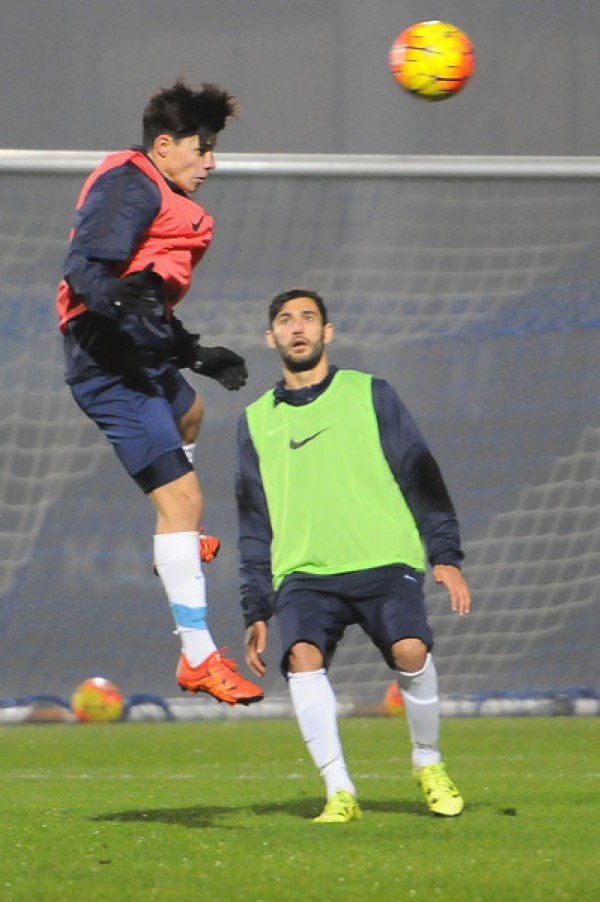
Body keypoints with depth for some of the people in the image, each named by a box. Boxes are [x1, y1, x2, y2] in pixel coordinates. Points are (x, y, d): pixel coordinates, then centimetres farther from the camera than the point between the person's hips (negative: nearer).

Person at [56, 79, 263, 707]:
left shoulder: (160, 196, 18)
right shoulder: (128, 187, -14)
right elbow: (83, 268, -27)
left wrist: (196, 354, 30)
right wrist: (116, 294, -46)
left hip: (144, 356, 12)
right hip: (114, 366, -12)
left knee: (188, 416, 42)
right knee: (181, 497, -16)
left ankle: (180, 546, 68)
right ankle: (198, 658, -16)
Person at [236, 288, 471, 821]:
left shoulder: (370, 395, 12)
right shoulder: (257, 421, 18)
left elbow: (421, 477, 11)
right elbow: (254, 525, 22)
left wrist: (446, 555, 0)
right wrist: (255, 612, 16)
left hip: (385, 562, -2)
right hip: (304, 574, 2)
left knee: (410, 648, -27)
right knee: (303, 655, -27)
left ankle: (429, 763, -1)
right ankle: (340, 791, -26)